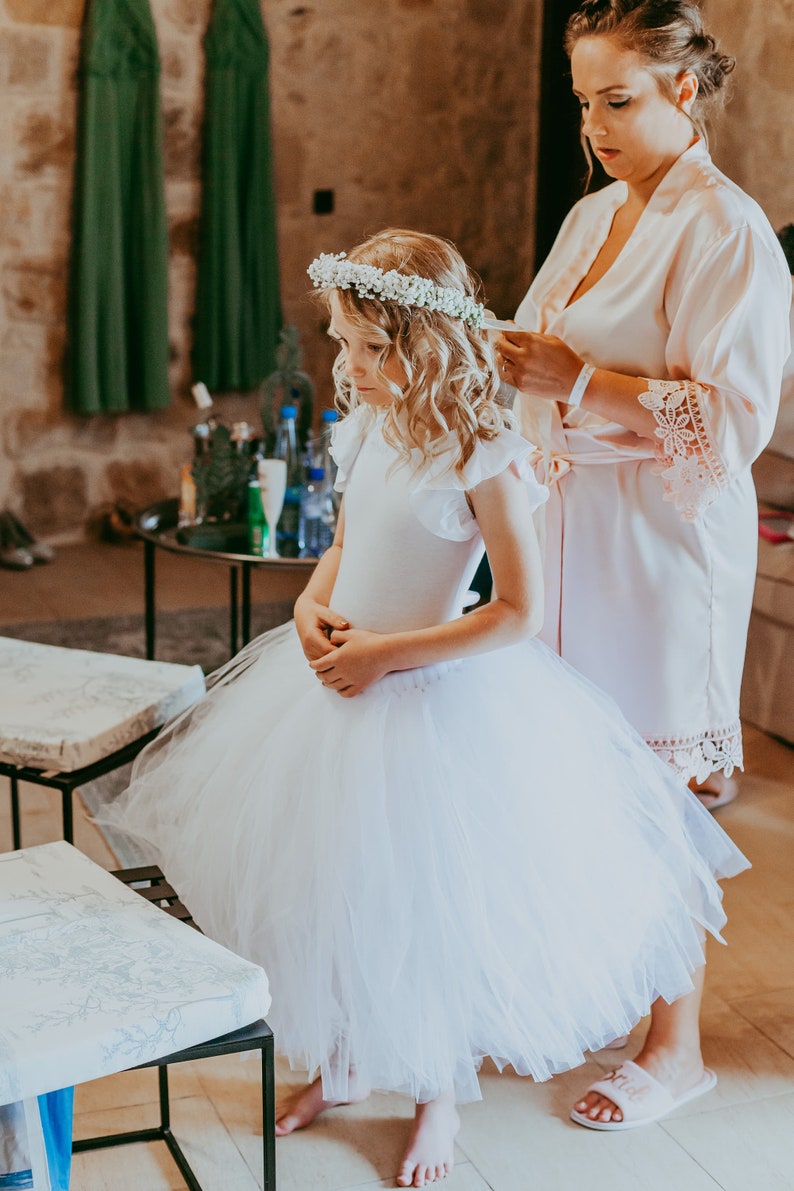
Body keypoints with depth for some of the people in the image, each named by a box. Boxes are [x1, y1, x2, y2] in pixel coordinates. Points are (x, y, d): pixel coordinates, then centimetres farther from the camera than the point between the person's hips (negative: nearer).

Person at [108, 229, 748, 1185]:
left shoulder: (482, 459, -20)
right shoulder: (365, 432, 2)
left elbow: (520, 612, -21)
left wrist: (386, 654, -21)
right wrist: (311, 611, -4)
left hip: (435, 701, -7)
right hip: (341, 684, 7)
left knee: (426, 903, 6)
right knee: (329, 887, 17)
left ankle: (439, 1097, 31)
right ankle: (339, 1064, 40)